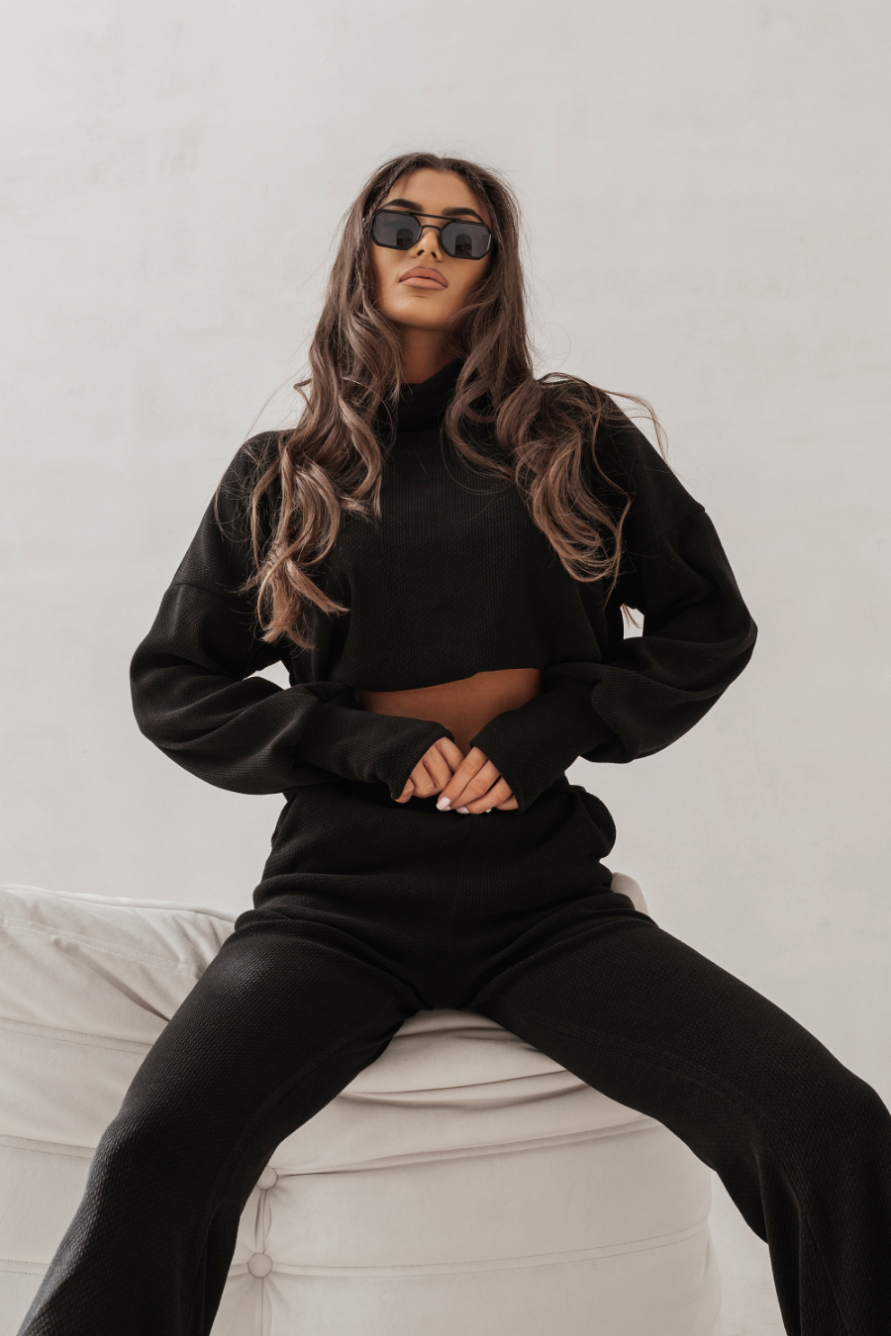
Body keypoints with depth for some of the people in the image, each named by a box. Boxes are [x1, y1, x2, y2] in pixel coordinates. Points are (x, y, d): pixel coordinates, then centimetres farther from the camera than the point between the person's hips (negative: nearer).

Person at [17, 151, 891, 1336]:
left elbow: (710, 624, 13)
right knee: (153, 1155, -30)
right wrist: (368, 743, -4)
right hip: (340, 895, 0)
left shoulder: (574, 439, 11)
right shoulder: (281, 475, 12)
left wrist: (556, 729, -4)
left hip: (546, 893, 1)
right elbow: (172, 682, 13)